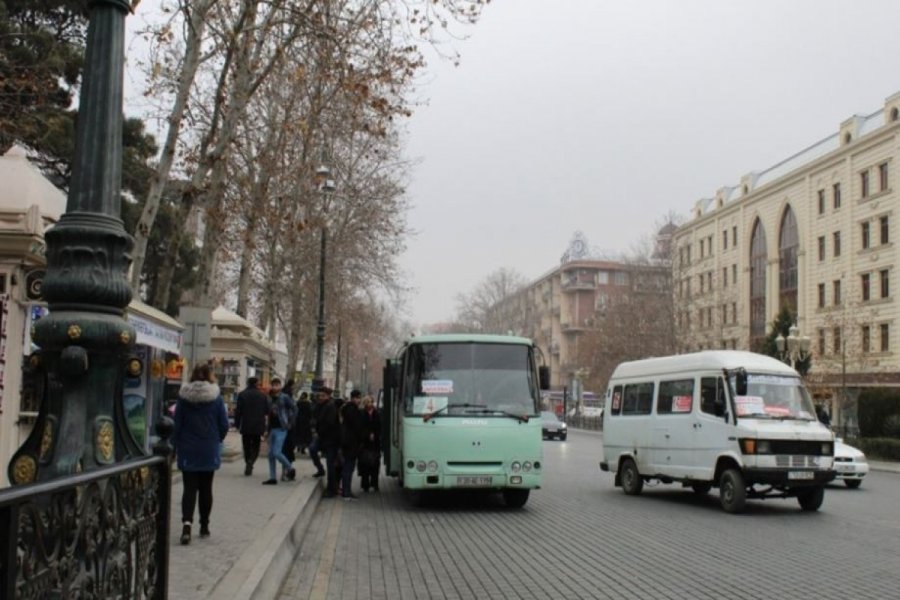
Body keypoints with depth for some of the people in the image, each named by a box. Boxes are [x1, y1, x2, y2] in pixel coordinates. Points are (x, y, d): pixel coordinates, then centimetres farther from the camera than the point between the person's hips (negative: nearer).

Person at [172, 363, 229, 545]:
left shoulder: (183, 397, -4)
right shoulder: (216, 397, -6)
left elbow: (177, 424, -2)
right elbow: (224, 425, -4)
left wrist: (176, 445, 8)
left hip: (188, 450, 0)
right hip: (209, 450, 0)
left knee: (190, 488, 1)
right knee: (205, 488, 12)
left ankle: (187, 523, -18)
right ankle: (204, 526, 19)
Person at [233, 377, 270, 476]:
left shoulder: (242, 394, -4)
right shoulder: (263, 395, -1)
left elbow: (238, 411, -8)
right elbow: (267, 410, 2)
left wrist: (237, 424, -1)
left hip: (246, 426, -1)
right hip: (259, 426, 1)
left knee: (247, 447, 12)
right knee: (255, 447, 8)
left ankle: (248, 463, 11)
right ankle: (250, 462, -16)